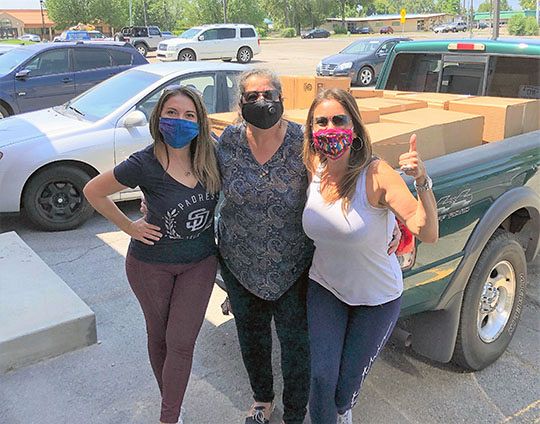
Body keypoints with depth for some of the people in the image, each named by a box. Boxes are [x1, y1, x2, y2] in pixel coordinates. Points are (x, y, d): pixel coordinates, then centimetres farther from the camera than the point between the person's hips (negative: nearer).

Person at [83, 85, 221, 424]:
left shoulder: (211, 155, -14)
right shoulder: (144, 164, -22)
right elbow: (93, 191, -8)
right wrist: (129, 227, -8)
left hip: (200, 263, 2)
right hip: (151, 264, -1)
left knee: (181, 343, 4)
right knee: (159, 337, 17)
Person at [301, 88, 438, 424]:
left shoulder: (377, 173, -28)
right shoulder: (313, 169, -13)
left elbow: (428, 233, -35)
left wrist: (422, 181, -48)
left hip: (377, 296, -2)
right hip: (324, 287, 3)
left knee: (350, 379, 15)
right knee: (322, 375, -2)